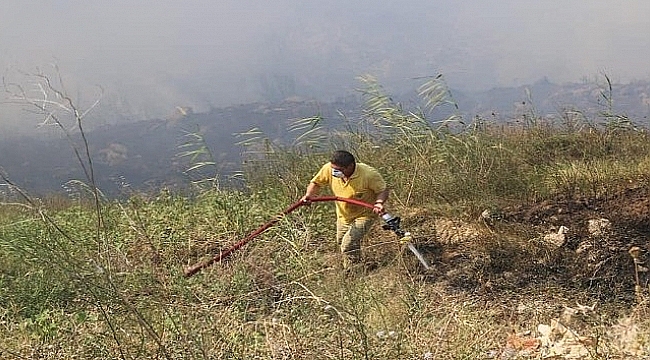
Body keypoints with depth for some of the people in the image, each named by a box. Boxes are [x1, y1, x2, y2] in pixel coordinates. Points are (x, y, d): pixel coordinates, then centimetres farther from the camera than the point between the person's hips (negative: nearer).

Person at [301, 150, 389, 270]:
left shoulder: (369, 174, -35)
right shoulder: (328, 169, -25)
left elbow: (383, 190, -19)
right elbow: (316, 183, -7)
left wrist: (379, 203, -40)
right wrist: (309, 195, -27)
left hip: (364, 215, -6)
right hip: (343, 215, 6)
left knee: (348, 245, -21)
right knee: (341, 241, 27)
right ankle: (357, 262, 57)